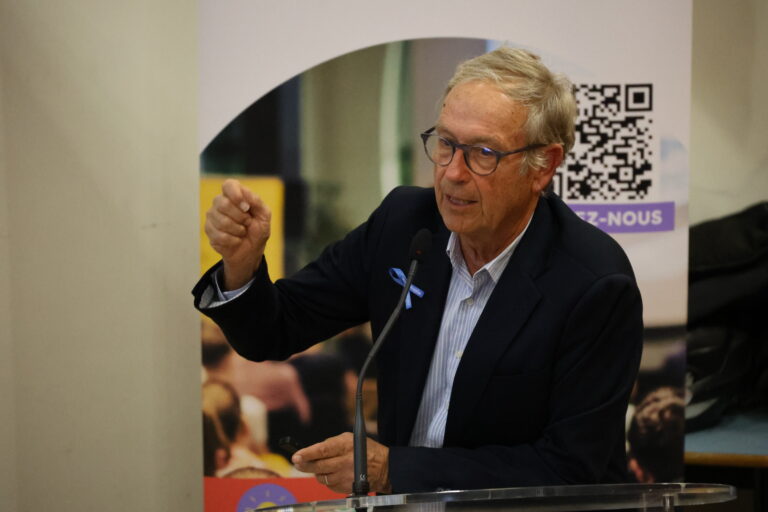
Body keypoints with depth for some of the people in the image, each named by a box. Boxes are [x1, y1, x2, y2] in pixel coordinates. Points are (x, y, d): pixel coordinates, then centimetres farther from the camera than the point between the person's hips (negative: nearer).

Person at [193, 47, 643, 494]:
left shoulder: (597, 286, -17)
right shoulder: (403, 222, -4)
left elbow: (568, 471, -17)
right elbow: (275, 332, 4)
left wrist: (392, 468, -19)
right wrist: (243, 263, -18)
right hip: (404, 500, 4)